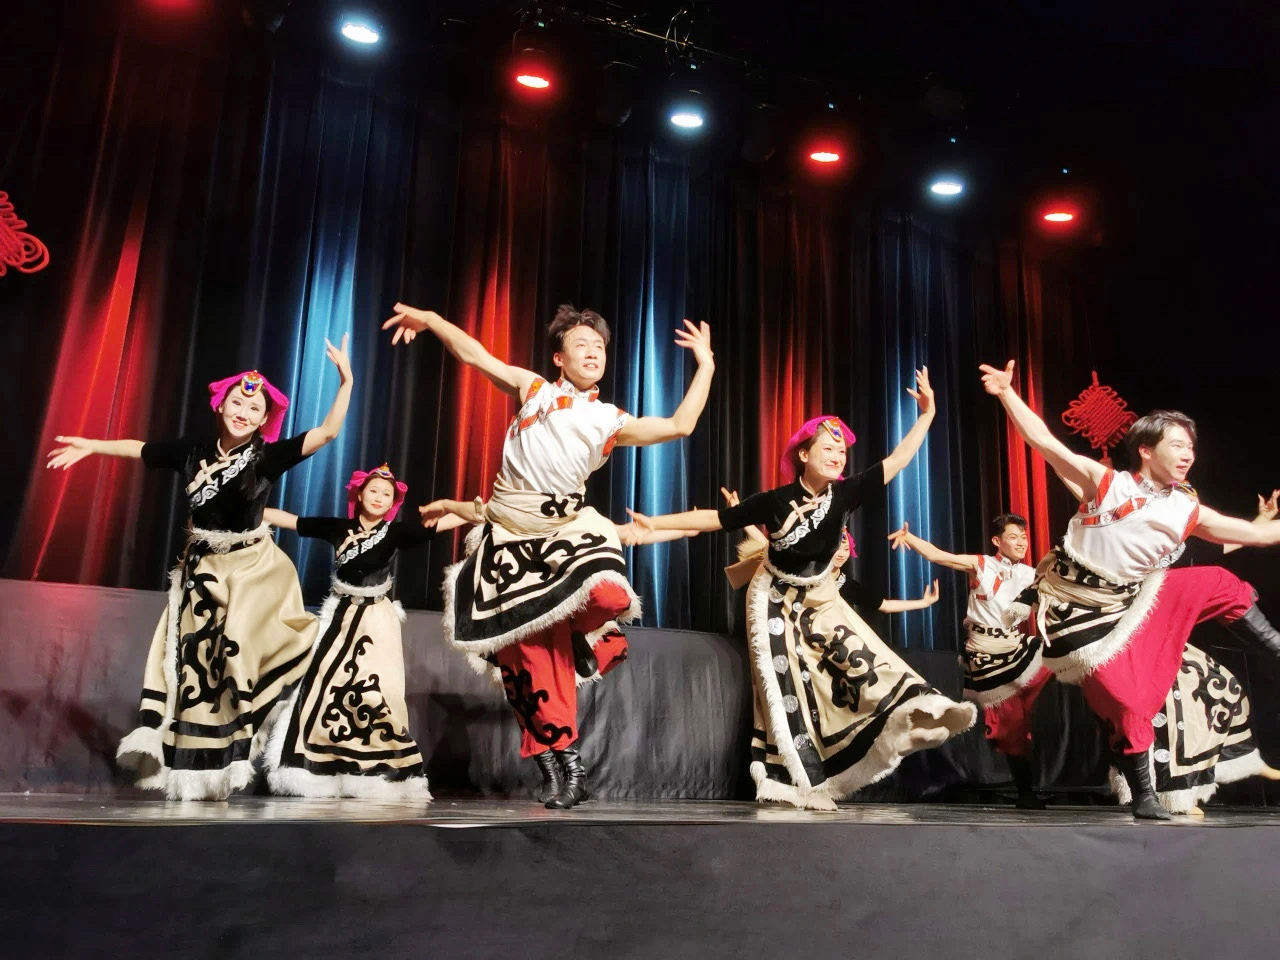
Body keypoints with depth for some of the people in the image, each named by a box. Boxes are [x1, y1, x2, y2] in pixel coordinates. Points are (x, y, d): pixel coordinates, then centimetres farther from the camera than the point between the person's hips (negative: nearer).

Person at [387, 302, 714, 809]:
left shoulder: (611, 421, 11)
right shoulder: (533, 389, 10)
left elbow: (679, 426, 6)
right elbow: (475, 354, 7)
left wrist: (705, 367, 5)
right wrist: (430, 320, -4)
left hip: (568, 525, 1)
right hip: (512, 529, 0)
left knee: (609, 596, -31)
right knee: (531, 644, -3)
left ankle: (579, 639, 7)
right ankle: (558, 754, 8)